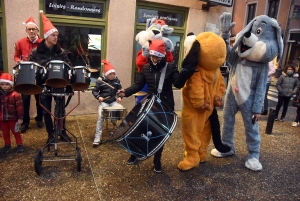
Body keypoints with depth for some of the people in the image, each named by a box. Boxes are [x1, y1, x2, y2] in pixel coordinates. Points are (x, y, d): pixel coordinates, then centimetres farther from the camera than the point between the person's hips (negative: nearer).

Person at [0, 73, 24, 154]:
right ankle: (7, 145, 34)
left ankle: (19, 145, 22)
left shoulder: (15, 95, -15)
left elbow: (19, 107, -13)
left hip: (12, 118, -5)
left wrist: (20, 118, -13)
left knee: (15, 132, 9)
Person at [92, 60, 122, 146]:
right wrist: (98, 97, -17)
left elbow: (120, 90, 15)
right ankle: (97, 138, -16)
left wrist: (119, 97, -5)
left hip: (114, 102, 3)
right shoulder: (100, 81, -3)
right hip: (103, 102, -3)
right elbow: (94, 91, 2)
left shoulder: (117, 81, 7)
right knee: (100, 117, -23)